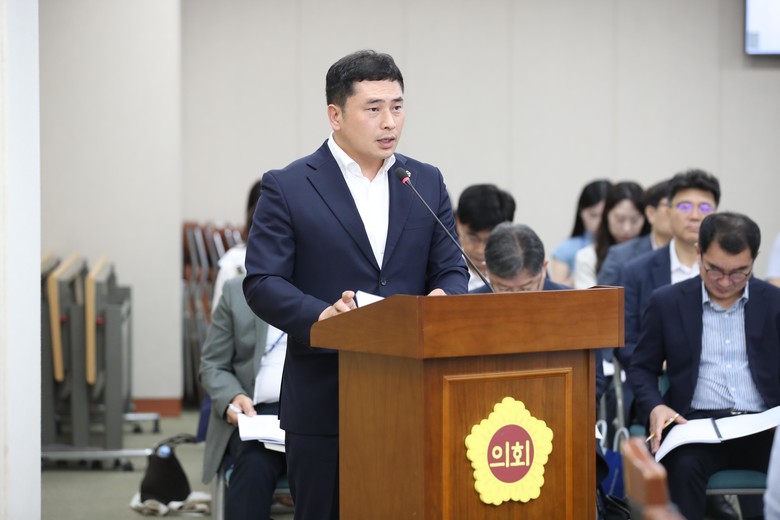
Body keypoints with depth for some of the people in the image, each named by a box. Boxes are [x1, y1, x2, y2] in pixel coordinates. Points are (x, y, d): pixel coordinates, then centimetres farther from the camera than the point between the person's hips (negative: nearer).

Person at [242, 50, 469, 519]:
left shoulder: (427, 183, 11)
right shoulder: (288, 188, -1)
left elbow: (452, 269, 9)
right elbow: (262, 282, -7)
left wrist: (443, 297, -15)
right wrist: (320, 315, -25)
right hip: (324, 405, -3)